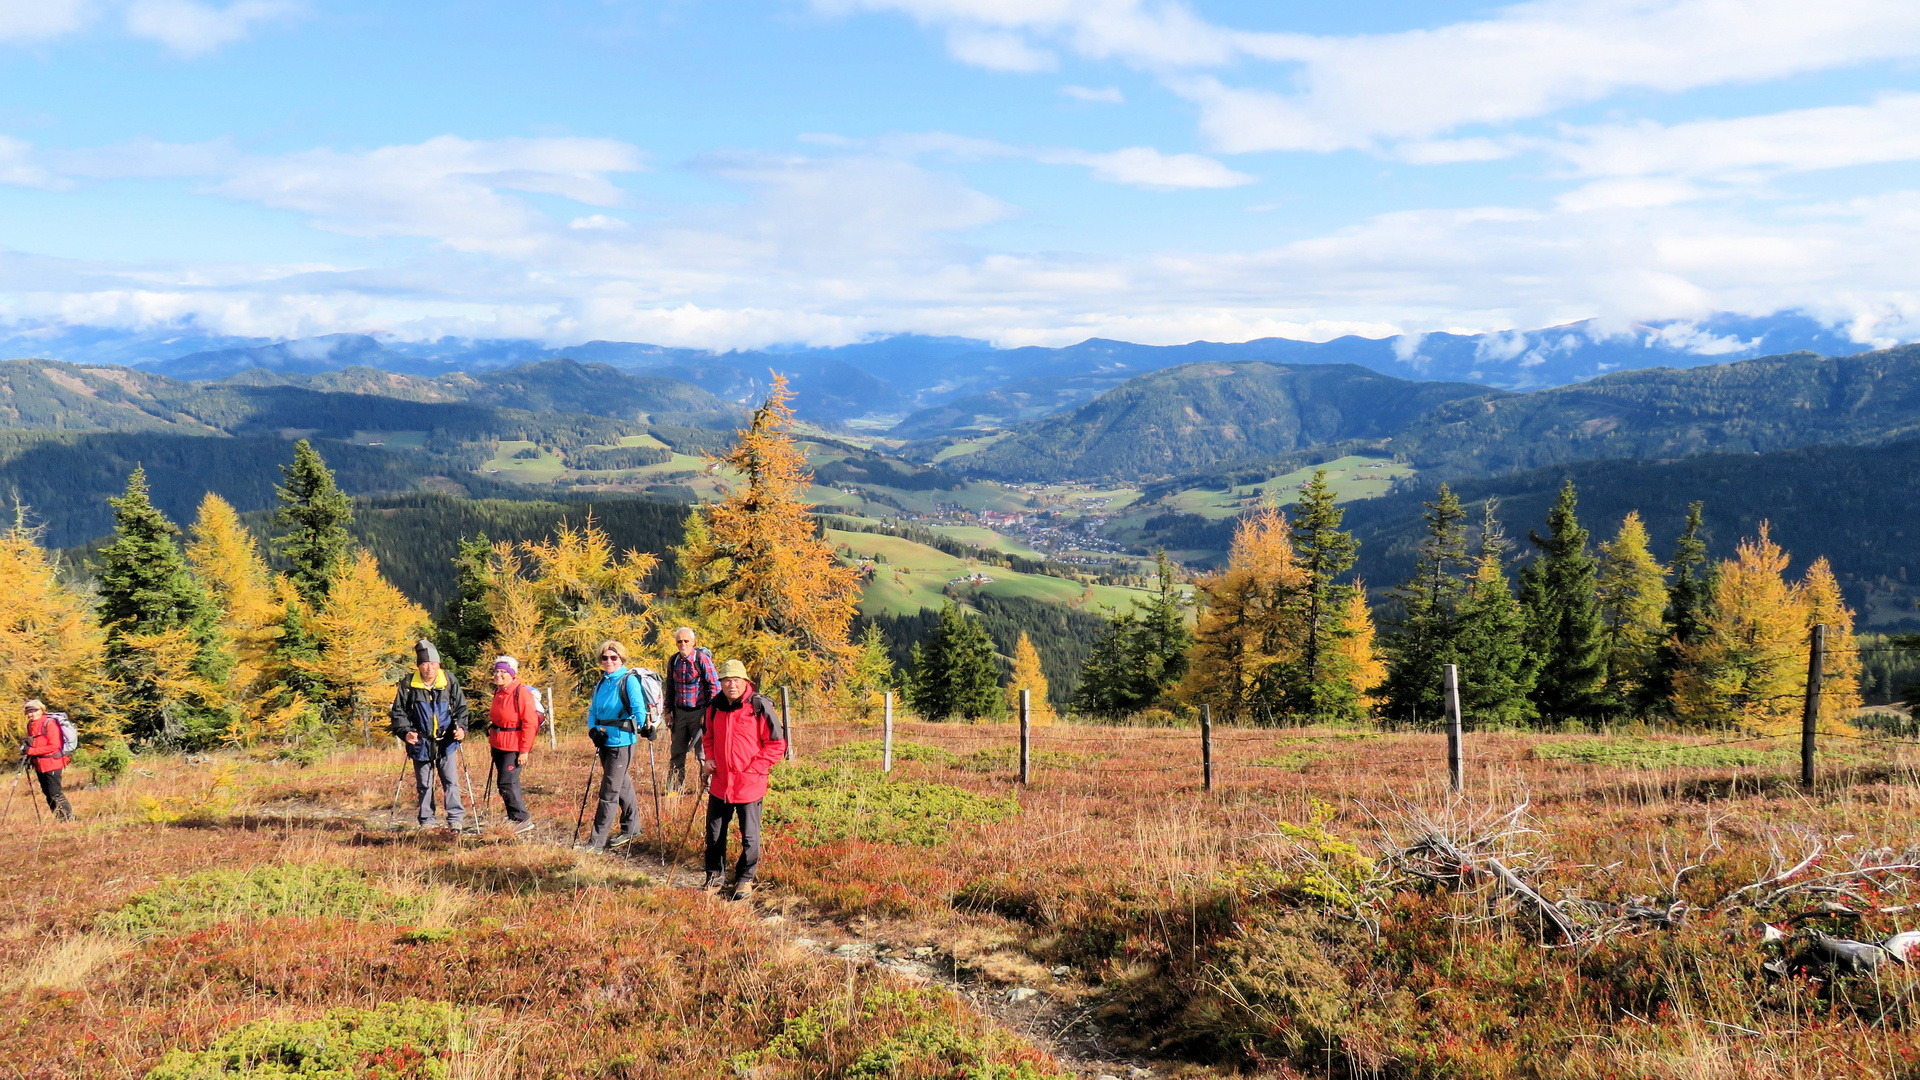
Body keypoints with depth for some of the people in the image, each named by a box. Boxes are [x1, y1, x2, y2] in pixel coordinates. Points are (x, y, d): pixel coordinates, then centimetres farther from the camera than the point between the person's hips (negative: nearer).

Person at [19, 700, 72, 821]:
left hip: (51, 765, -8)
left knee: (55, 794, -10)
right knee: (48, 794, 11)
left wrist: (32, 751, -20)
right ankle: (59, 819, 18)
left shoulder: (50, 724, -13)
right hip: (39, 765, 8)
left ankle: (69, 818, -4)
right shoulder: (31, 725, 12)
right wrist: (26, 748, 1)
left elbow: (54, 746, -18)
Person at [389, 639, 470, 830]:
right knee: (424, 784, 9)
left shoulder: (449, 683, 0)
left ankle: (455, 818, 2)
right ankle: (426, 820, 18)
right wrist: (405, 732, -12)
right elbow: (398, 712, 3)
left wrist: (461, 728, -8)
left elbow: (461, 708, 8)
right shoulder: (408, 685, -3)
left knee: (451, 781, -4)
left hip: (446, 743, 0)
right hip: (420, 743, 0)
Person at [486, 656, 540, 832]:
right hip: (498, 745, 8)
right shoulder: (498, 692, 10)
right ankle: (513, 817, 24)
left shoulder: (521, 692, -15)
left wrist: (524, 750, -19)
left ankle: (522, 819, -2)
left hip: (514, 747, -8)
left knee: (507, 783, -11)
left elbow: (530, 723, -17)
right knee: (505, 783, 13)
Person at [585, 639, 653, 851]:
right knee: (622, 786, 19)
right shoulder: (601, 684, 13)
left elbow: (638, 707, -19)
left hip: (622, 742, -7)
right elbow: (593, 711, 16)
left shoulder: (629, 680, -8)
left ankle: (596, 842, -4)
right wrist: (593, 729, -1)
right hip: (604, 742, 7)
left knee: (609, 791, -6)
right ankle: (631, 828, 34)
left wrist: (645, 725, -30)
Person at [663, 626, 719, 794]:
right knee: (677, 752, 9)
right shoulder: (673, 661, 6)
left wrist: (709, 712, -13)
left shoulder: (702, 659, -10)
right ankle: (674, 789, 17)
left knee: (703, 752, -4)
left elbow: (715, 685, -10)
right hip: (680, 712, 5)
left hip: (699, 711, -5)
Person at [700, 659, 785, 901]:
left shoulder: (760, 707, -13)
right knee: (714, 833, 14)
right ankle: (713, 878, 30)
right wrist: (709, 758, 5)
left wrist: (754, 769, -13)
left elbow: (777, 745, -9)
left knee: (749, 836, 6)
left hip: (750, 784, -5)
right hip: (720, 782, 5)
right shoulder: (715, 707, 4)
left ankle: (744, 880, 24)